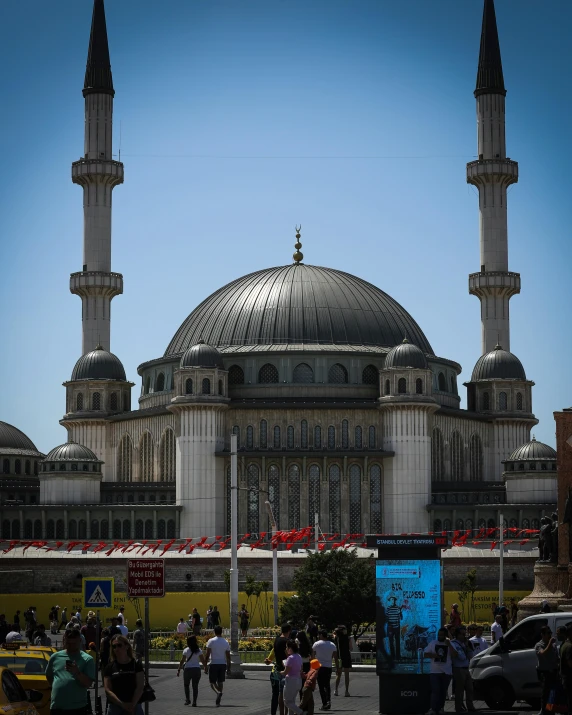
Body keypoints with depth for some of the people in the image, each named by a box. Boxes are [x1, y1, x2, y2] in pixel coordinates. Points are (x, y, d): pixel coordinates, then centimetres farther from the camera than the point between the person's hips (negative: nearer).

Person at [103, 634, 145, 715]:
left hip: (134, 707, -1)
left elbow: (140, 687, -3)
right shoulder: (110, 668, 4)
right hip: (115, 707, 1)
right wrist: (122, 704, -13)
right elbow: (108, 690, -2)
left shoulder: (136, 665, 2)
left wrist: (132, 705, -14)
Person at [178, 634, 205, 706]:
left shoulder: (186, 650, -5)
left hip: (188, 669, -2)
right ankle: (194, 702, 0)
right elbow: (203, 660, 2)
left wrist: (179, 670, -2)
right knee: (195, 686, 6)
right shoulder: (199, 650, 1)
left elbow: (182, 661, -7)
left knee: (186, 684, 17)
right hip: (197, 669, 2)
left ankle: (187, 699, 7)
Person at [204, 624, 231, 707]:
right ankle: (218, 700, 11)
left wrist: (205, 666, -4)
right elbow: (228, 657, 6)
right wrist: (228, 668, 12)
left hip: (214, 664, -3)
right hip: (223, 664, 3)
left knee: (212, 682, 4)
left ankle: (218, 692, -25)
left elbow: (207, 655, -9)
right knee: (220, 682, 13)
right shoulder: (226, 642, 5)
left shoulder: (211, 641, -6)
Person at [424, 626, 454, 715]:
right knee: (435, 691, -11)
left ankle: (440, 708, 16)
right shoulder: (433, 643, 9)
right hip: (434, 671, -1)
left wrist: (449, 645, -13)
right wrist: (433, 655, -12)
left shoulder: (450, 644, 6)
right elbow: (425, 654, 7)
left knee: (443, 691, 6)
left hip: (446, 672, 1)